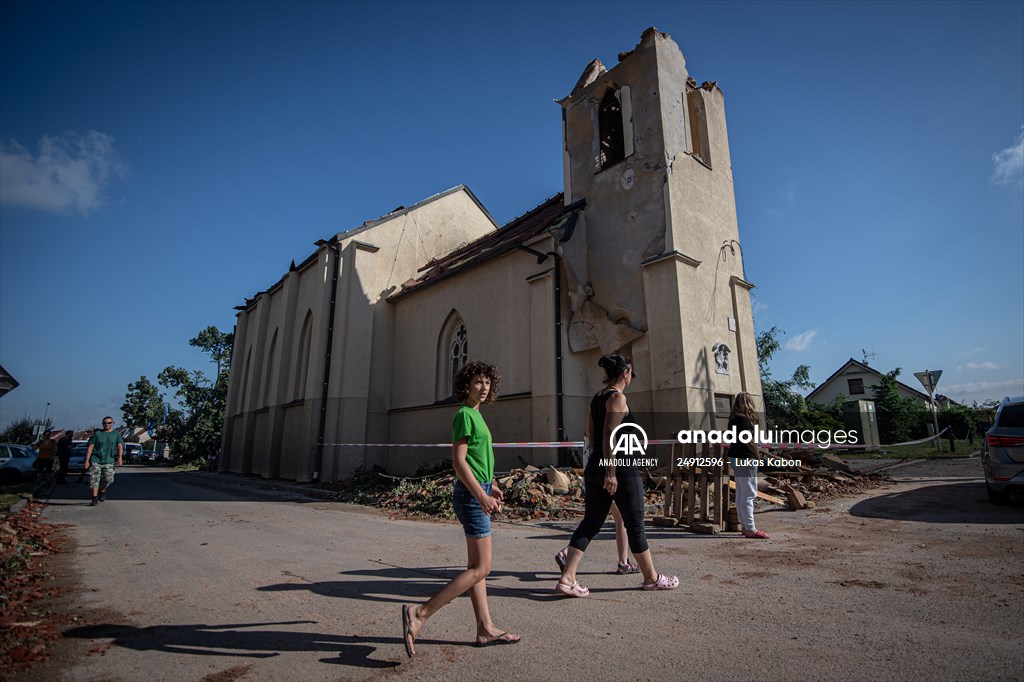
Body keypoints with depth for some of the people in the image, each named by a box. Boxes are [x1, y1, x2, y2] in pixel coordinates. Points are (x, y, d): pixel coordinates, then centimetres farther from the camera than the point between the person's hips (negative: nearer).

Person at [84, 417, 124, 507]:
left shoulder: (116, 434, 12)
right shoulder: (97, 434, 9)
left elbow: (120, 446, 4)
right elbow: (90, 447, 6)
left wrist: (120, 457, -11)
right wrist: (87, 461, 0)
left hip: (108, 461, 0)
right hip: (96, 460, 0)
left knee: (108, 479, -13)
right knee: (94, 480, -4)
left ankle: (102, 491, 17)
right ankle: (95, 498, 5)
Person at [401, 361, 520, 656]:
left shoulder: (475, 414, 15)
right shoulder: (464, 415, -14)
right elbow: (458, 461, -19)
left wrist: (491, 486, 22)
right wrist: (481, 495, -23)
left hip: (478, 491, 10)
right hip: (471, 494, -10)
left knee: (478, 566, 14)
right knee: (480, 568, -6)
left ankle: (485, 629, 23)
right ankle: (420, 613, -3)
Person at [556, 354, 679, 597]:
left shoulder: (596, 398, 13)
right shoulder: (617, 397, -12)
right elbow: (609, 435, -20)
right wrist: (611, 472, -22)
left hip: (595, 468, 8)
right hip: (620, 469, -8)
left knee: (590, 523, 9)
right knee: (635, 524, 8)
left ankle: (567, 578, 5)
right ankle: (651, 578, 25)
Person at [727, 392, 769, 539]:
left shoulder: (734, 419, 11)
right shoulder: (744, 419, -16)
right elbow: (749, 440, -18)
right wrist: (757, 456, -7)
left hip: (736, 457, 9)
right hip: (745, 459, -9)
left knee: (741, 493, 13)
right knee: (749, 494, -4)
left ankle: (745, 526, 21)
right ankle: (750, 529, 0)